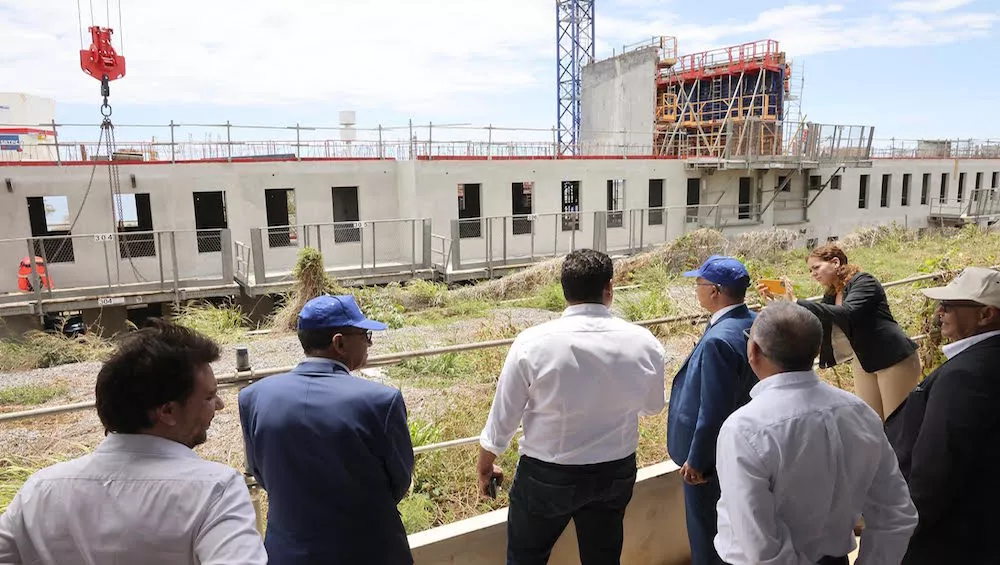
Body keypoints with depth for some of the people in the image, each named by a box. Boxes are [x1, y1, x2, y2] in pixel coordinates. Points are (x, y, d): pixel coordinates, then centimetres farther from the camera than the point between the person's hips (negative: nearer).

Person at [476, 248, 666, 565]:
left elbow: (504, 415, -10)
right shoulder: (644, 343, -12)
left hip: (546, 476, -2)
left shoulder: (532, 343, -20)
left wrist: (484, 466, 8)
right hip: (617, 473, 3)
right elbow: (652, 407, 5)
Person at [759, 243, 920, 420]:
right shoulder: (831, 295, 9)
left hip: (894, 359, -8)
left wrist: (797, 303, -32)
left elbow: (847, 313, -31)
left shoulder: (863, 281, -13)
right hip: (863, 363, 8)